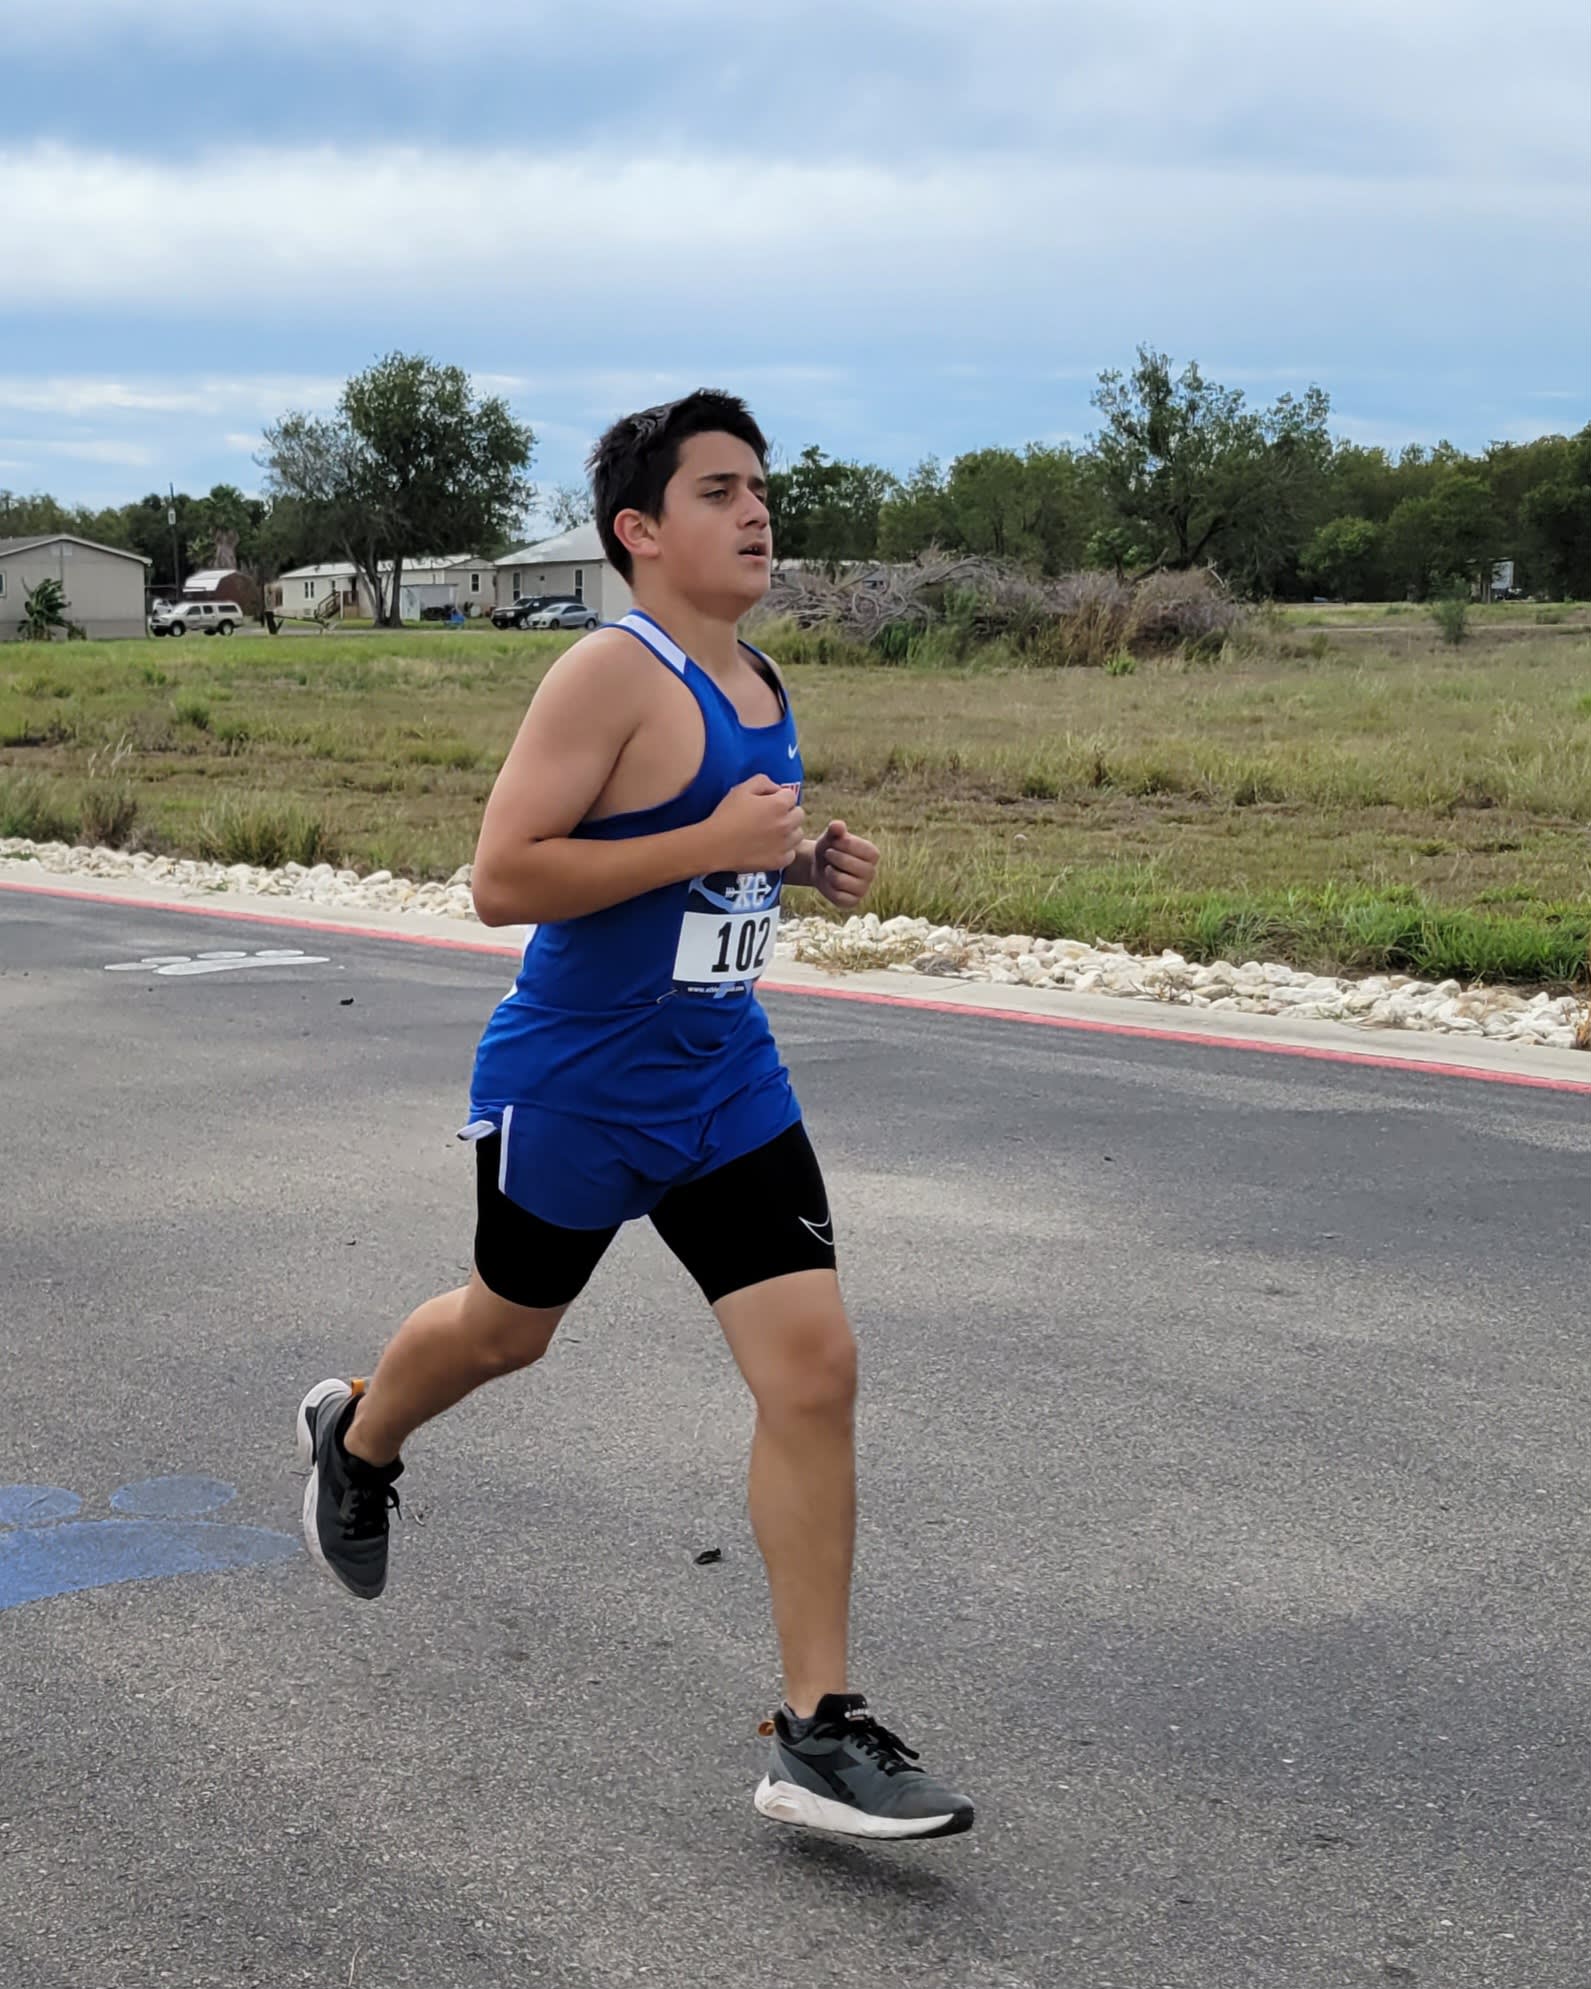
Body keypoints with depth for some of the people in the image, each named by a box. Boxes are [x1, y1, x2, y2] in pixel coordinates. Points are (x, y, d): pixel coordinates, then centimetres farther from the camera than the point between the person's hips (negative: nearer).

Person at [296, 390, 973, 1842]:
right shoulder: (612, 675, -19)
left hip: (728, 1088, 6)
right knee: (509, 1327, 19)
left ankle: (817, 1737, 1)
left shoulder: (761, 686, 7)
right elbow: (500, 880, -25)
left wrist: (805, 864, 3)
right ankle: (355, 1437, 55)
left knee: (813, 1368, -6)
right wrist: (712, 843, -27)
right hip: (573, 1089, -6)